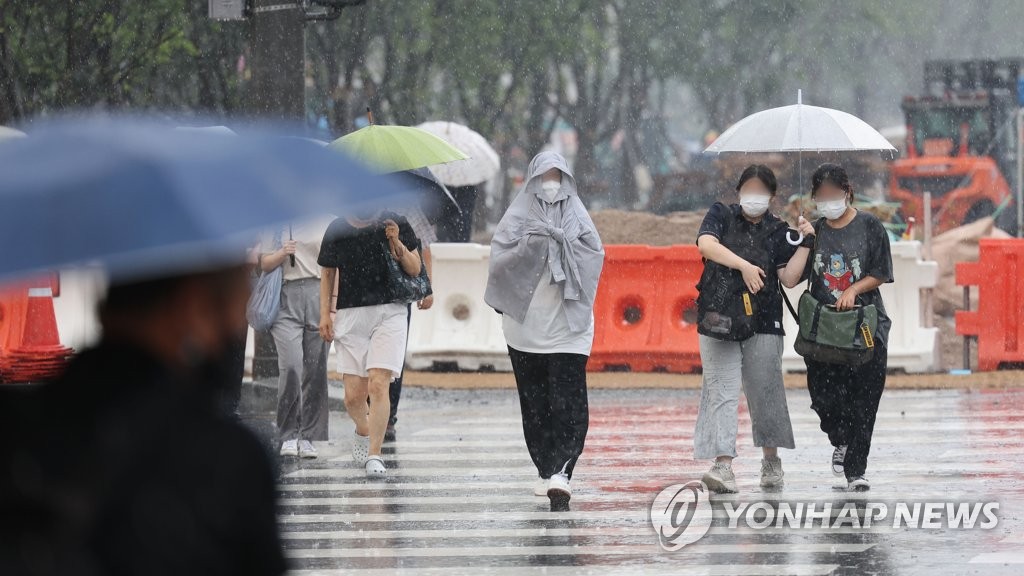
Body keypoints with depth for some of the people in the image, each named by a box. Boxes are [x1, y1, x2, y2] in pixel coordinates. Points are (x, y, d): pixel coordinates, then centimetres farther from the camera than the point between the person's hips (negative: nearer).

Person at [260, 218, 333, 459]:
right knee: (290, 366, -15)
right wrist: (282, 254, -9)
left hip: (319, 293, 1)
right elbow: (264, 263, 12)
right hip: (286, 296, -1)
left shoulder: (326, 221, 9)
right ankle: (289, 435, -6)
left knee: (316, 371, -3)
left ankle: (308, 437, 4)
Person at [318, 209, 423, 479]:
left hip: (390, 313, -2)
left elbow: (415, 269, 4)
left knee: (378, 385, -16)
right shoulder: (337, 230, 4)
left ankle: (374, 455, -11)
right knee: (353, 396, 0)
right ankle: (363, 431, 33)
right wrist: (325, 314, 7)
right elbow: (328, 274, 15)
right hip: (351, 314, 2)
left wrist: (397, 245, -13)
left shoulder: (395, 224, 0)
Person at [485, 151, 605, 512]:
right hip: (526, 325, 1)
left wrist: (565, 242, -17)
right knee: (535, 404, 4)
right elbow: (499, 261, -4)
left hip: (568, 324, -1)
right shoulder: (517, 218, 4)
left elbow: (596, 257, -3)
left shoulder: (577, 218, 6)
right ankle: (548, 472, 13)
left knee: (568, 403, -12)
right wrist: (527, 245, -19)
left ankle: (560, 472, -18)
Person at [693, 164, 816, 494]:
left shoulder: (777, 231, 10)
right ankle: (723, 465, -14)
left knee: (765, 392, 5)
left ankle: (771, 460, 22)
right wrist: (744, 265, -19)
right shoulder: (722, 216, 8)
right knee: (721, 391, -9)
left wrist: (805, 244, -7)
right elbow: (706, 243, -12)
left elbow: (789, 276, 1)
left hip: (763, 322, 1)